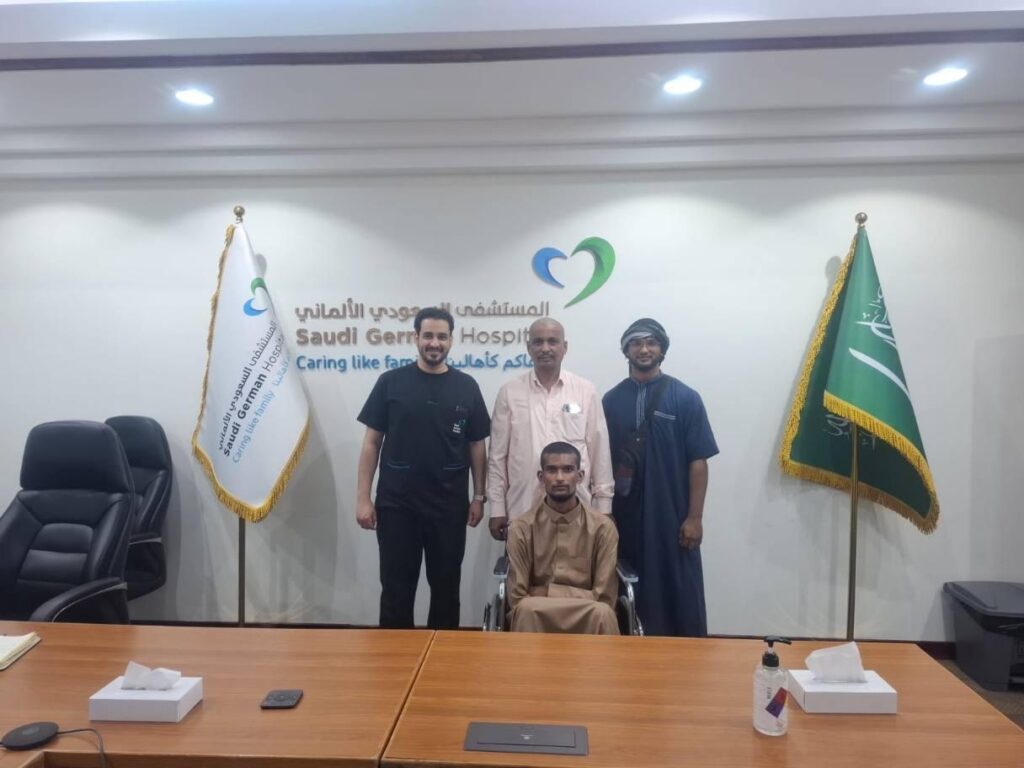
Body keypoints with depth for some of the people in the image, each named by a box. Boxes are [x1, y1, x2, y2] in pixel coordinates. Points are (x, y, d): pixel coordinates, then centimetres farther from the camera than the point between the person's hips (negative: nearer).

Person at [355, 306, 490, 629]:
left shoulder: (466, 387, 2)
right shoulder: (391, 382, -1)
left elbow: (476, 445, 7)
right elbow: (372, 442, 0)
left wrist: (478, 496, 3)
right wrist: (363, 497, -4)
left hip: (449, 506, 1)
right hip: (396, 504, -1)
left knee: (446, 587, 14)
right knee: (396, 589, 9)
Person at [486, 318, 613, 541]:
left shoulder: (586, 391, 2)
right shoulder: (510, 392, 1)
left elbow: (600, 451, 3)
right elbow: (498, 455, 3)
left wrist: (603, 506, 2)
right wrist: (497, 508, 1)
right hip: (522, 511, 0)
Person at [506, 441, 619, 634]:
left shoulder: (602, 527, -2)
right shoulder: (521, 528, -3)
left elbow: (604, 598, -2)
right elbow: (517, 599, -5)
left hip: (587, 618, 0)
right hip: (535, 618, 0)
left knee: (601, 614, -33)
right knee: (527, 610, -33)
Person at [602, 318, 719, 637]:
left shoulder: (685, 398, -2)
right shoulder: (611, 400, 4)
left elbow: (698, 461, -4)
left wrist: (694, 517, -8)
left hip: (672, 516, -2)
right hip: (625, 517, 2)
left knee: (680, 593, 5)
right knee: (632, 594, 12)